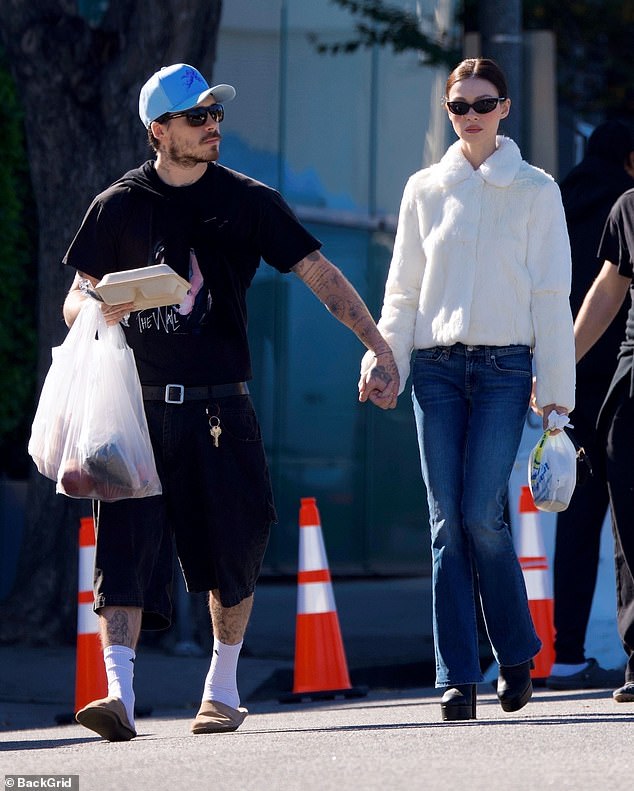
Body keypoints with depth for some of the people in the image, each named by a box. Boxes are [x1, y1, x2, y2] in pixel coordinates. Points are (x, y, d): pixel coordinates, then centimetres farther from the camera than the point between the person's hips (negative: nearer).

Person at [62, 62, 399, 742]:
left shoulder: (248, 201, 5)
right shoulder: (118, 206, 5)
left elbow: (319, 273, 4)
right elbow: (76, 300, 9)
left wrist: (379, 347, -4)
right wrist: (98, 309, -16)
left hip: (220, 407, 1)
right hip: (137, 405, -1)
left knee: (231, 555, 4)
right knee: (125, 543, -13)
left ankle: (222, 687, 22)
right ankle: (119, 693, -21)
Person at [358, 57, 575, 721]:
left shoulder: (535, 191, 6)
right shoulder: (425, 190, 12)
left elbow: (551, 293, 4)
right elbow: (403, 290, 14)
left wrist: (556, 387, -2)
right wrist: (383, 360, 2)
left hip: (504, 366, -2)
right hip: (438, 366, 2)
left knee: (481, 513, -13)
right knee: (446, 521, -4)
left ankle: (517, 653, 7)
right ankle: (458, 677, -3)